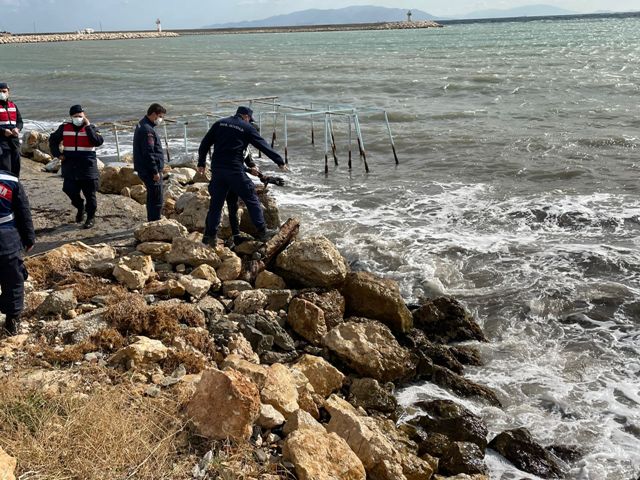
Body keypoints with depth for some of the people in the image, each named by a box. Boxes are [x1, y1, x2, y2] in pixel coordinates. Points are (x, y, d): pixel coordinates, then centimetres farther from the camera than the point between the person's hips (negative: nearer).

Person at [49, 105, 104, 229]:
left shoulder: (91, 128, 0)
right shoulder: (64, 128, 6)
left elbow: (98, 141, -20)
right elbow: (53, 140, 19)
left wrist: (88, 126, -19)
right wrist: (57, 154, 6)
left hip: (88, 168, -3)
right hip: (70, 168, 3)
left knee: (90, 194, 2)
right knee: (71, 191, 5)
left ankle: (91, 217, 17)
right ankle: (80, 208, 33)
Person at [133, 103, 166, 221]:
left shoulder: (142, 125, 15)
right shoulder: (147, 130, -18)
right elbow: (148, 154, -22)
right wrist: (155, 172, -19)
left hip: (145, 171, 11)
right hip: (150, 171, -11)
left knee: (152, 198, 18)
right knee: (156, 200, -6)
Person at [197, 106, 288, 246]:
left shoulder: (219, 124, 14)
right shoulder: (247, 128, 3)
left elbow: (204, 144, 14)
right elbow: (264, 146, 3)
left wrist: (201, 163, 22)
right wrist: (280, 161, 9)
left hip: (217, 169, 4)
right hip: (235, 170, -4)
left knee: (216, 203, 11)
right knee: (251, 199, 6)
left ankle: (210, 235, 12)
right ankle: (262, 231, 7)